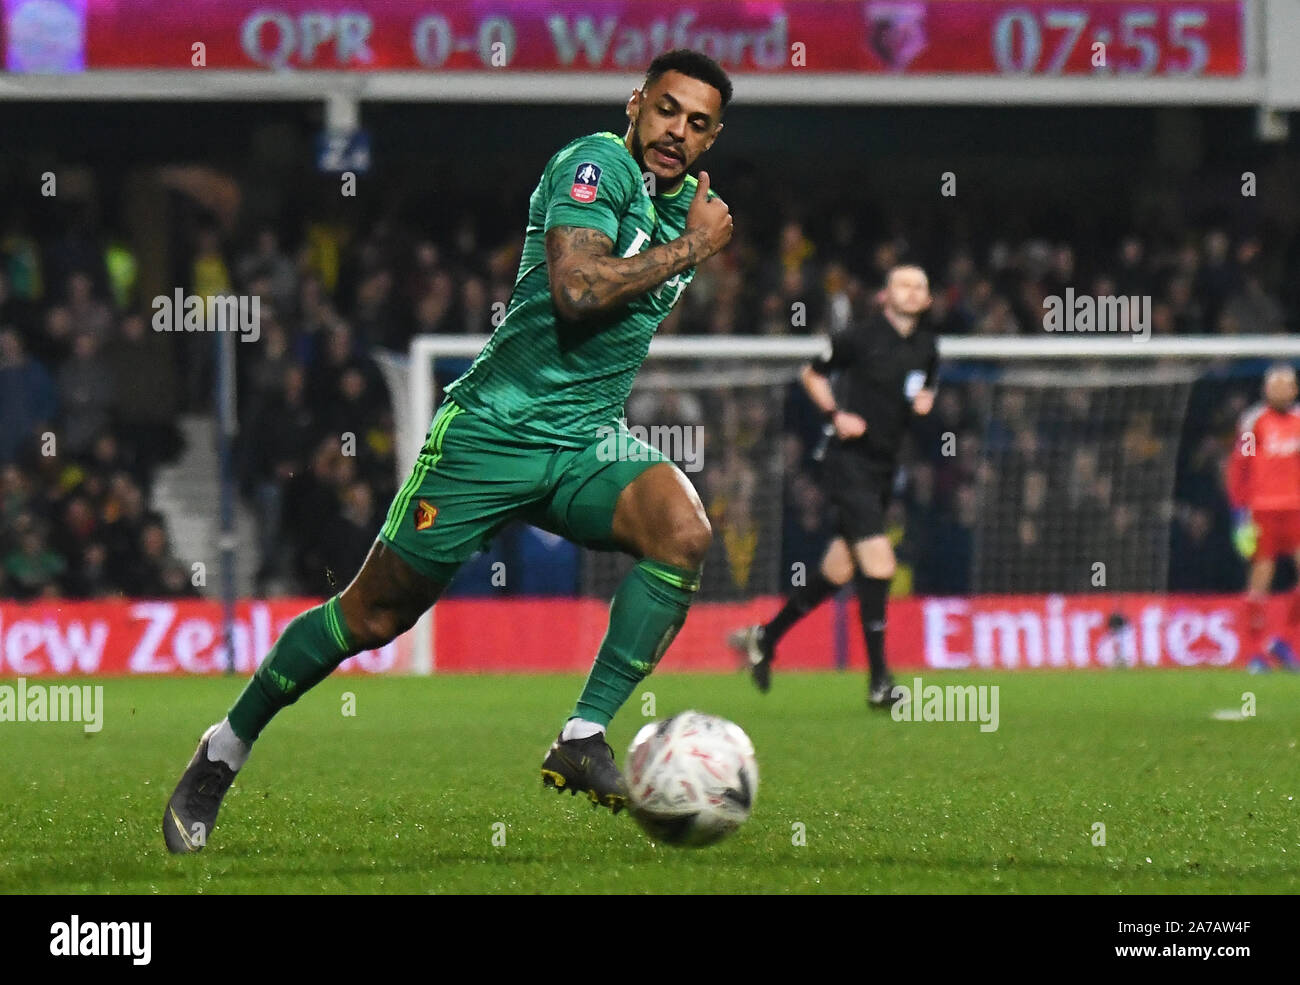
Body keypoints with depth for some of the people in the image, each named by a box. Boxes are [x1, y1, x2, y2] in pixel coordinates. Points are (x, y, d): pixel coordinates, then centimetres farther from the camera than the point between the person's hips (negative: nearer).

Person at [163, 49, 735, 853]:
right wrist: (692, 248, -19)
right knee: (377, 613, 0)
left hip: (587, 449, 6)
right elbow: (577, 287, -28)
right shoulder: (596, 165, -12)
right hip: (494, 429, -6)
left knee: (684, 531, -25)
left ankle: (583, 741, -21)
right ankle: (225, 751, 19)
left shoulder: (686, 203, 12)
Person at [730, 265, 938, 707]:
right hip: (849, 460, -7)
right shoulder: (859, 338, -8)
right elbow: (812, 374, 5)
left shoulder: (927, 349, 9)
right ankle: (878, 681, -14)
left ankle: (765, 638, 30)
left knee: (839, 570, 11)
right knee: (878, 564, -17)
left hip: (885, 467, 7)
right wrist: (835, 414, -9)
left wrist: (924, 402, 2)